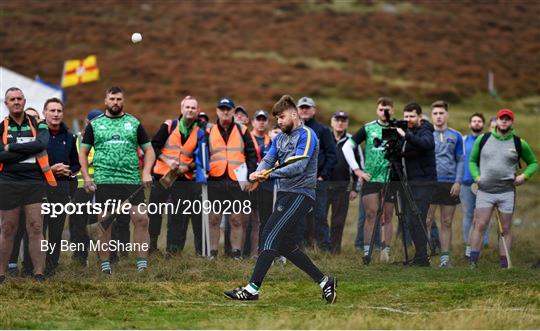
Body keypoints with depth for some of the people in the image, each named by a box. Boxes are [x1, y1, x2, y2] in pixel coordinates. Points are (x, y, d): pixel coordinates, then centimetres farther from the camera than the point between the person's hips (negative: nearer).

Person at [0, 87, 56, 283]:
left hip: (34, 183, 0)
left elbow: (41, 144, -14)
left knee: (36, 228, -3)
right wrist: (29, 150, -12)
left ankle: (39, 274, -1)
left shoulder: (38, 126, 8)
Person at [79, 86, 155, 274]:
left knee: (141, 219, -9)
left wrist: (146, 172, -2)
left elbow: (148, 150, 13)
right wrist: (86, 177, 0)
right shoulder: (95, 125, 11)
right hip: (104, 181, 0)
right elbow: (83, 152, 12)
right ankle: (105, 265, 8)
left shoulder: (134, 123, 12)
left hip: (132, 181, 1)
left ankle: (142, 265, -5)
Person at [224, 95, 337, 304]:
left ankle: (252, 289, -22)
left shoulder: (306, 135, -10)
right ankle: (324, 282, 21)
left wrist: (270, 175, -28)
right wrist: (259, 172, -17)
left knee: (271, 235, -18)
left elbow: (299, 167, -21)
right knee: (286, 246, 11)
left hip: (301, 194, -9)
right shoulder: (280, 138, 17)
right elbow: (268, 159, 6)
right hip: (284, 194, 9)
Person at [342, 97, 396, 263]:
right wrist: (356, 169, 0)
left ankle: (385, 253, 10)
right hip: (370, 179, -1)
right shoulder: (368, 129, 4)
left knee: (387, 218, 5)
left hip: (390, 180, 1)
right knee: (371, 214, -10)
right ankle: (367, 252, -9)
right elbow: (347, 147, 6)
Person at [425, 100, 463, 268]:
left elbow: (460, 160, 10)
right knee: (426, 221, -7)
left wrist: (458, 182, -2)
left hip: (450, 184, 2)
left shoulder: (455, 136, 9)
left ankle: (445, 257, 7)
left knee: (447, 223, 4)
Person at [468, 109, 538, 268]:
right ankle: (472, 262, -6)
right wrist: (476, 176, -2)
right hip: (485, 191, 0)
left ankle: (504, 265, 8)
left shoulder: (519, 143, 4)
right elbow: (472, 161, 15)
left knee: (505, 229, 3)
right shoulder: (483, 140, 5)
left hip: (507, 192, 0)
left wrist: (524, 175, -3)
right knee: (480, 225, -9)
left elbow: (534, 163, 15)